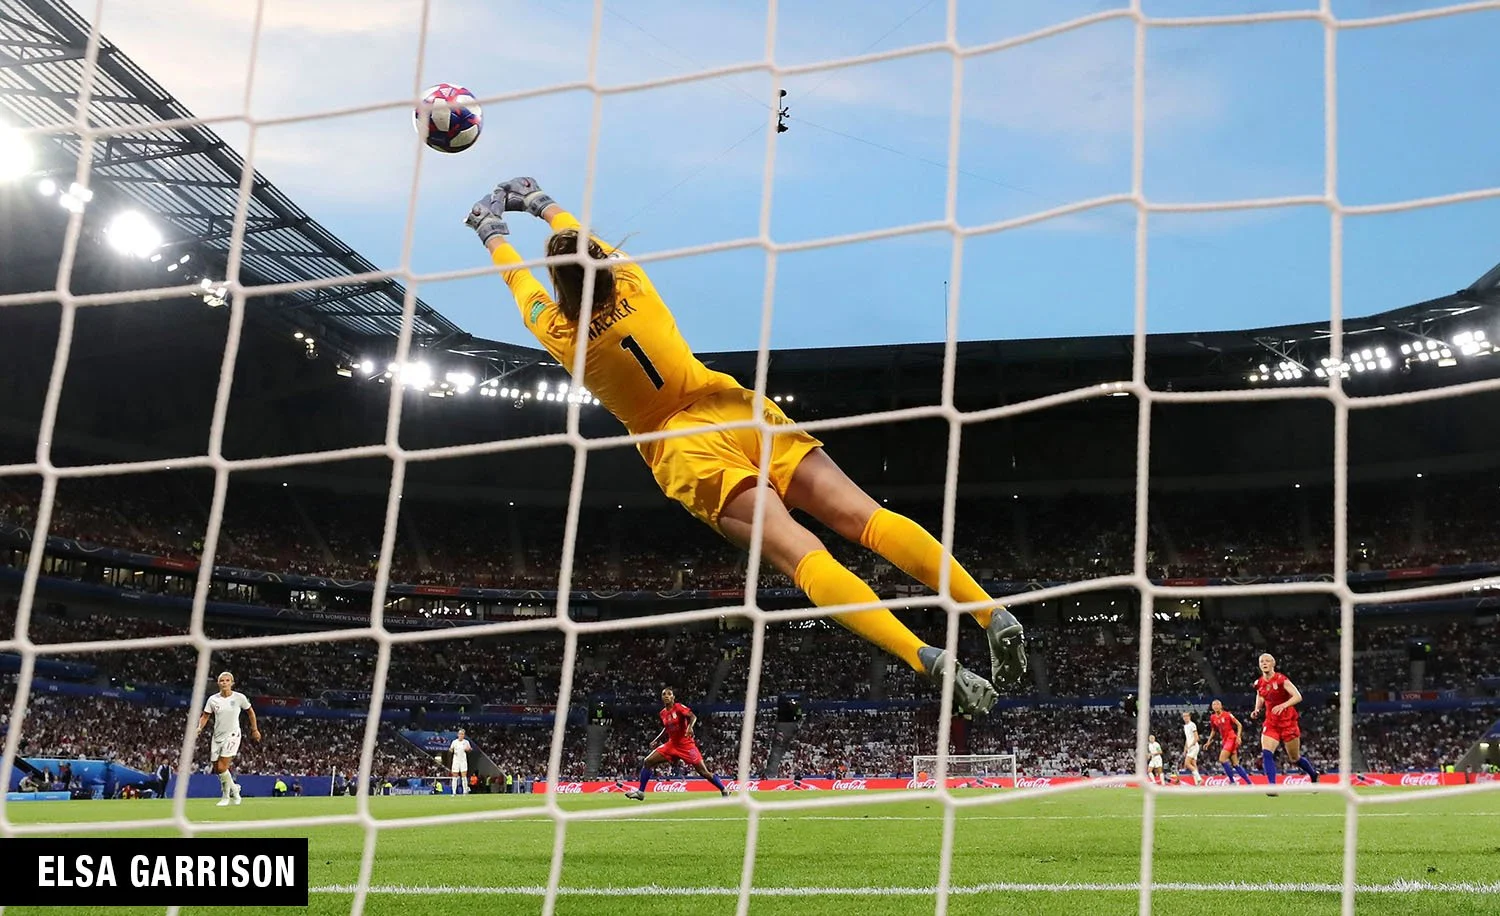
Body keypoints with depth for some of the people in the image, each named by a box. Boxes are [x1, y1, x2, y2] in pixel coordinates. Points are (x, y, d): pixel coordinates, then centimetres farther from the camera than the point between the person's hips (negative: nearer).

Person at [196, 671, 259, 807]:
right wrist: (199, 728, -12)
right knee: (217, 769, 4)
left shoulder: (239, 697, -5)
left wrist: (255, 729, 13)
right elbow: (205, 716, 7)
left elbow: (250, 712, 11)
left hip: (232, 735, -4)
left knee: (222, 768, -15)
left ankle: (226, 795, 5)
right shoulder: (213, 699, 1)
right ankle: (234, 788, 30)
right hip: (217, 736, 4)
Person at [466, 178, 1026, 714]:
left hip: (688, 453, -4)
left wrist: (491, 228, 42)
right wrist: (541, 204, 48)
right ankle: (993, 614, -23)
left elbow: (515, 276, 23)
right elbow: (587, 245, 31)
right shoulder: (632, 285, 7)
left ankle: (928, 660, -40)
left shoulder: (561, 332, 1)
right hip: (738, 411, 4)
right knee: (869, 518, -8)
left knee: (802, 556, -21)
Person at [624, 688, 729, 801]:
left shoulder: (679, 707, -11)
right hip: (672, 744, 6)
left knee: (703, 771, -9)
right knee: (648, 762, -4)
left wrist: (690, 727, -46)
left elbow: (693, 717, -27)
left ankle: (724, 790, 4)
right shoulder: (663, 713, 7)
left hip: (686, 744, -6)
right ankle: (640, 792, 3)